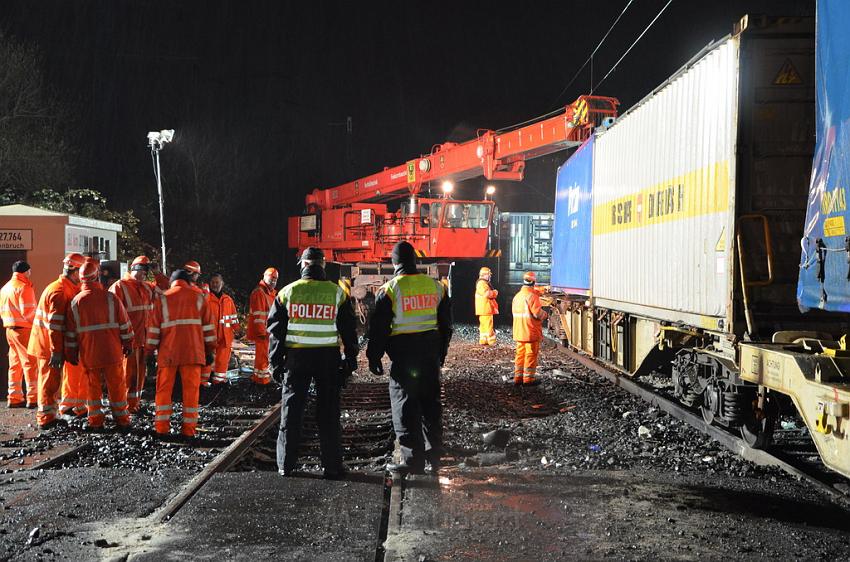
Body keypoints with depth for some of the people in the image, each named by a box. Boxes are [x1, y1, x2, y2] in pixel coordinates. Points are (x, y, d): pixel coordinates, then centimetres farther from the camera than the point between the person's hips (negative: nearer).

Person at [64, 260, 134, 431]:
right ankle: (121, 419, 15)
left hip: (88, 353, 2)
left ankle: (95, 421, 13)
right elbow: (124, 323, -3)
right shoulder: (110, 298, -7)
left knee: (93, 386, 10)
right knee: (116, 386, 8)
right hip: (112, 352, -1)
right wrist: (128, 344, 8)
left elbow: (70, 332, 4)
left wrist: (71, 353, 12)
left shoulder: (75, 302, -1)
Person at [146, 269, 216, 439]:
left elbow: (154, 327, 4)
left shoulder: (162, 299, 6)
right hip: (193, 351, 0)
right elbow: (208, 326, 7)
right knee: (191, 389, 3)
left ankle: (161, 426, 6)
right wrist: (210, 350, 12)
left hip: (168, 351, 0)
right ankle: (189, 428, 2)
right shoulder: (198, 297, 8)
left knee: (164, 389, 8)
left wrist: (149, 350, 9)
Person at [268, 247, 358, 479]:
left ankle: (286, 464, 12)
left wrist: (276, 361, 9)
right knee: (328, 412, 6)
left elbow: (276, 329, 2)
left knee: (291, 410, 9)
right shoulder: (337, 293, -2)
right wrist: (350, 361, 8)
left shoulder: (287, 292, -1)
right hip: (328, 356, 0)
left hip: (296, 356, 0)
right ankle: (332, 466, 7)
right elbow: (349, 330, 1)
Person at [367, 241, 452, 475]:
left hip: (403, 356, -5)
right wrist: (441, 353, 24)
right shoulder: (436, 286, 6)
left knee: (405, 406, 1)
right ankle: (434, 455, 23)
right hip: (430, 355, 5)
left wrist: (374, 357, 2)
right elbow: (446, 324, 14)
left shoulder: (389, 289, -9)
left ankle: (413, 459, 0)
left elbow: (379, 328, -7)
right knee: (430, 403, 15)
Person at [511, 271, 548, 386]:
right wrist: (545, 315, 0)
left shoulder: (517, 296, 9)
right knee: (531, 354, 1)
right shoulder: (532, 296, -16)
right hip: (531, 332, -7)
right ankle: (528, 378, 4)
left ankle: (518, 376, 18)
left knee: (520, 353, 14)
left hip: (519, 332, 7)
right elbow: (537, 313, -21)